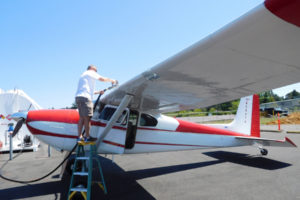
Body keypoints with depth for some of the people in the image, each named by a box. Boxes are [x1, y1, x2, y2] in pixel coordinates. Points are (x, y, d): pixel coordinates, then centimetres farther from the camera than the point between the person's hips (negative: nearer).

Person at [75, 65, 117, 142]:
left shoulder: (83, 75, 32)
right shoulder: (90, 73, 6)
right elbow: (102, 79, -2)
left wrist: (98, 92, 34)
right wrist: (112, 80, 13)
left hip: (78, 97, 9)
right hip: (85, 98, -9)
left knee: (82, 117, 9)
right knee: (87, 118, -8)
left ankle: (80, 136, 9)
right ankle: (87, 137, -6)